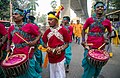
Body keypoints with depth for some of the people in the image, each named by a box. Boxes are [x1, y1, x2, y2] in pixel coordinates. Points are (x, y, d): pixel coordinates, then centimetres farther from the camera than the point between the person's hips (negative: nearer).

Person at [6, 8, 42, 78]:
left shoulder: (29, 26, -11)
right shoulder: (11, 28, 5)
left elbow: (39, 34, -2)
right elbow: (9, 39, 20)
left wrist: (35, 41, -18)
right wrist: (8, 47, 4)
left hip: (27, 55, -5)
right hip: (16, 55, 5)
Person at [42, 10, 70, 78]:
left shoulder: (63, 30, -8)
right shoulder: (47, 31, 3)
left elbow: (67, 43, -3)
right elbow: (45, 43, 12)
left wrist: (61, 49, -19)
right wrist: (47, 48, -9)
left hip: (60, 57, -3)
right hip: (51, 57, 4)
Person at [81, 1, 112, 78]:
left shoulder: (107, 21, 4)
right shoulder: (89, 19, 2)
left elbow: (110, 32, 19)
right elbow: (83, 29, 10)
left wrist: (107, 39, 0)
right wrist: (83, 40, -4)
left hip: (100, 46, 2)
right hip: (89, 46, -2)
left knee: (99, 65, 14)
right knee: (88, 64, -1)